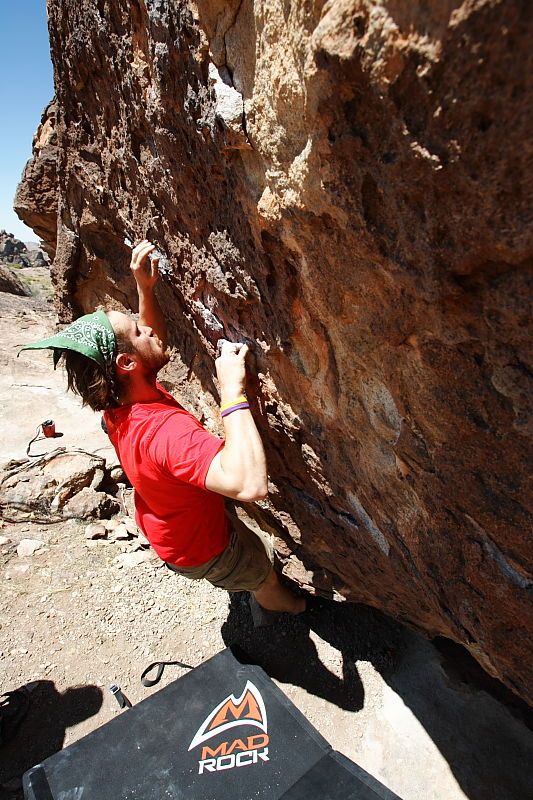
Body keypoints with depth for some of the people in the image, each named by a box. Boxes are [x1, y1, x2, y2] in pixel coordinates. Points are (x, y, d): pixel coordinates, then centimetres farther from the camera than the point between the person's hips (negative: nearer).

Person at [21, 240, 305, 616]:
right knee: (265, 572, 24)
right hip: (203, 549, -7)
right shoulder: (164, 428, -47)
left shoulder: (119, 404, -17)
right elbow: (249, 484, -62)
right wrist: (233, 391, -55)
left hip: (169, 527, 8)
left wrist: (146, 288, -14)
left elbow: (157, 344, 0)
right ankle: (290, 607, 58)